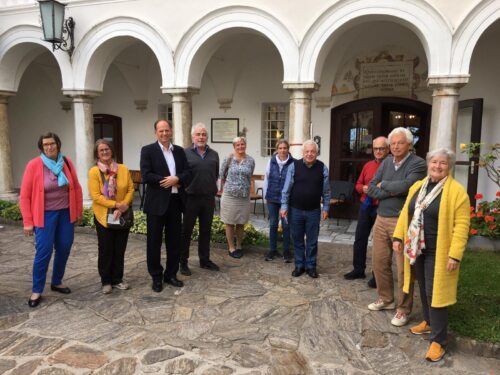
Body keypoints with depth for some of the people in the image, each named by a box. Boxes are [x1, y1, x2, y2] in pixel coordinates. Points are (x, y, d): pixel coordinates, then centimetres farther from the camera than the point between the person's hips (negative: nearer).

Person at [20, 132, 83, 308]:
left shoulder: (66, 162, 1)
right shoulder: (34, 165, -10)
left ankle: (57, 282, 29)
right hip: (45, 215, -4)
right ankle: (36, 290, 11)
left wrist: (79, 211, 8)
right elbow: (24, 196, -8)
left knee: (64, 249, 9)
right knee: (43, 252, -5)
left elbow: (76, 188, 8)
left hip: (65, 213, 4)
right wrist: (28, 222, -9)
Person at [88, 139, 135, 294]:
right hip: (103, 216, -3)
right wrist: (116, 204, -19)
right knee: (105, 250, 7)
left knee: (120, 249, 10)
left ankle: (117, 279, 23)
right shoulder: (94, 171, -9)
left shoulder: (123, 169, 1)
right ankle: (106, 281, 20)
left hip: (122, 216, 3)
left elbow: (130, 189, 0)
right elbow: (95, 196, -14)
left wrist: (124, 205, -15)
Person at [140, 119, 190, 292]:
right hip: (157, 202, -4)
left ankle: (171, 274, 25)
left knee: (174, 240, 11)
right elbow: (146, 175, -13)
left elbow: (187, 172, 5)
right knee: (154, 241, 5)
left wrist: (176, 179, -15)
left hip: (175, 200, 4)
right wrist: (168, 181, -16)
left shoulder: (179, 151, 11)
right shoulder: (148, 150, -3)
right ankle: (156, 277, 18)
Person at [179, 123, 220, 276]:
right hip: (190, 198, -4)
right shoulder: (185, 153, -5)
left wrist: (211, 187, 10)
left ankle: (205, 260, 26)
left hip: (209, 198, 4)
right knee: (186, 231, 6)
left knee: (206, 230, 13)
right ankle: (183, 262, 17)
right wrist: (185, 188, -3)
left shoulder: (214, 154, 7)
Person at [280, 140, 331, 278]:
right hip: (295, 210, 0)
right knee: (297, 239, 11)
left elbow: (326, 191, 3)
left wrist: (325, 208, 2)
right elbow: (287, 189, -4)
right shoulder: (294, 166, -5)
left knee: (312, 240, 10)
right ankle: (299, 265, 25)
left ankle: (311, 266, 24)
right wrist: (284, 206, -7)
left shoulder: (322, 168, -2)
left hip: (314, 211, 0)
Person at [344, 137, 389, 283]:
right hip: (365, 207, 6)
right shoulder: (368, 166, 11)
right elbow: (358, 184, 16)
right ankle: (358, 269, 27)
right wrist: (364, 188, -4)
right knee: (360, 239, 12)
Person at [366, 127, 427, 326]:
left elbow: (405, 186, -26)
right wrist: (394, 190, -12)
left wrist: (383, 185, -8)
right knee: (379, 262, 14)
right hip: (381, 219, 6)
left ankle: (403, 309, 17)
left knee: (403, 268, 2)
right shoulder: (386, 162, 9)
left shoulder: (418, 164, -9)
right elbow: (371, 189, 3)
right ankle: (385, 298, 33)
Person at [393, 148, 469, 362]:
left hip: (438, 252, -6)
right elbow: (405, 213, 13)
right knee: (424, 290, 18)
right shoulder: (417, 186, 8)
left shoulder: (456, 191, -12)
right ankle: (429, 322, 38)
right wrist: (398, 237, 6)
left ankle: (438, 341, 9)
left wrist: (455, 254, -19)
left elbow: (461, 225, -15)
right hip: (416, 248, 6)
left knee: (435, 293, -2)